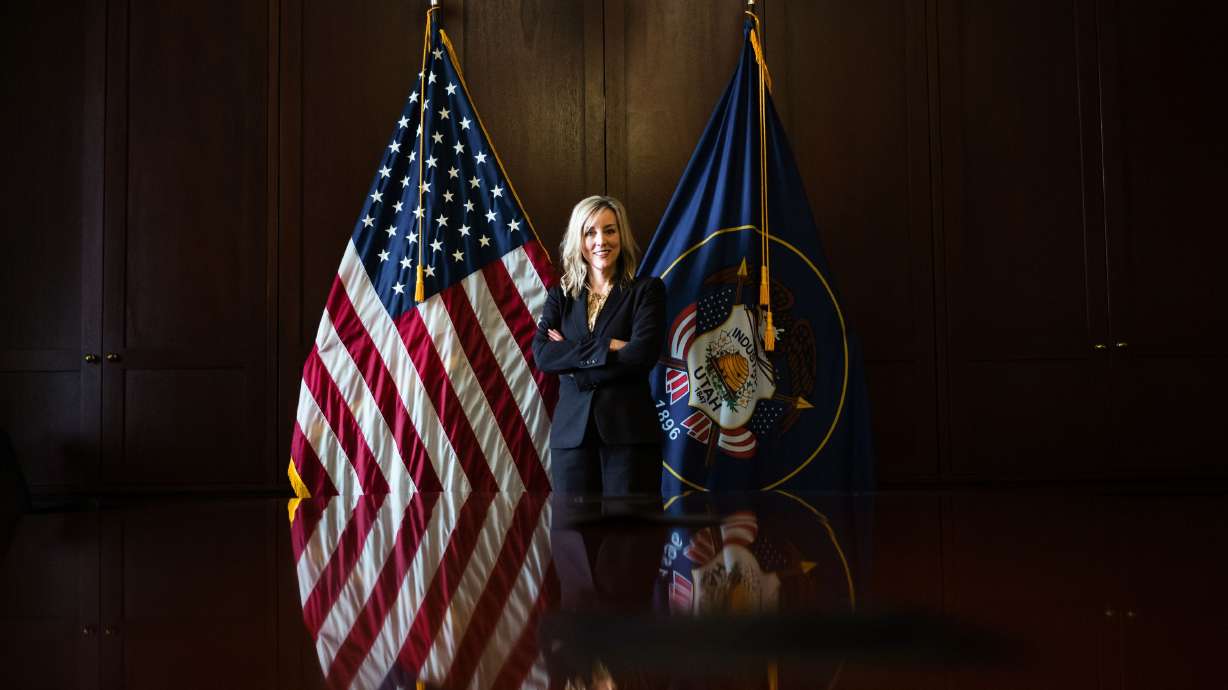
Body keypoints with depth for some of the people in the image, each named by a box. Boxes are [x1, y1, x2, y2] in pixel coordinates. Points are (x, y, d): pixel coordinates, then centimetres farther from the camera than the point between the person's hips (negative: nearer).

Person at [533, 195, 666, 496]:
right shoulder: (560, 296, 13)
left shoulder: (647, 290, 5)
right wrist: (607, 347, -12)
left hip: (629, 429, -2)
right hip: (572, 431, 3)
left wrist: (573, 354, -7)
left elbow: (643, 354, -11)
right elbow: (541, 354, -3)